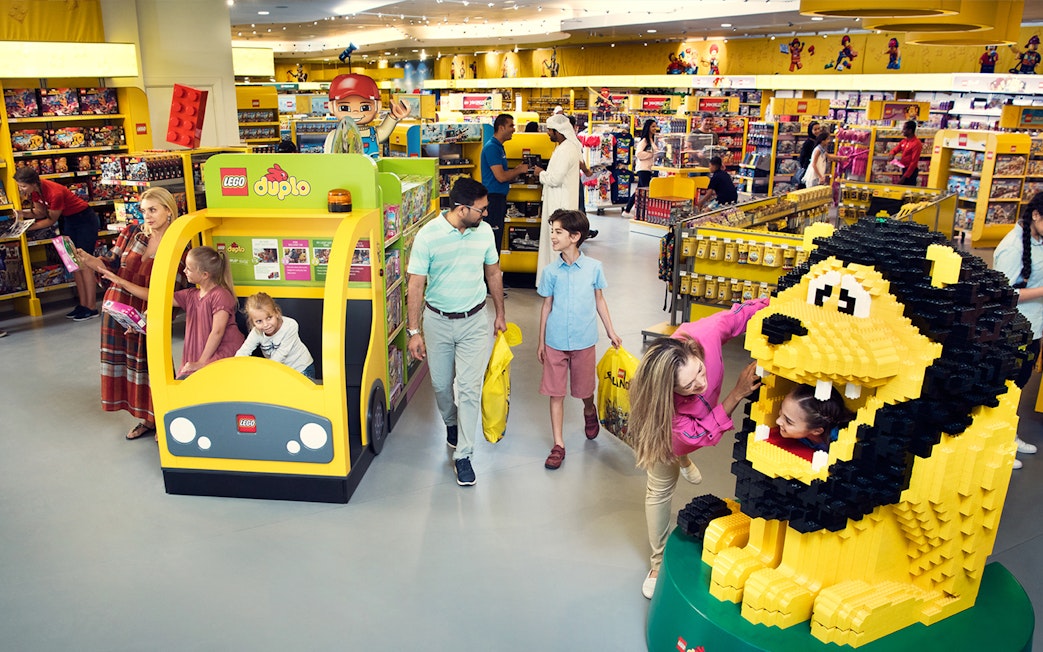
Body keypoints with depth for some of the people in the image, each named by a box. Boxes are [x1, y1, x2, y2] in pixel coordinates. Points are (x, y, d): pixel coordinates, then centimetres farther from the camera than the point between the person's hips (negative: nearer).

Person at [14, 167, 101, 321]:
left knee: (84, 264, -8)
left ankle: (91, 308, -4)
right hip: (68, 220, 9)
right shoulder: (35, 190, -7)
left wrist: (29, 228, -21)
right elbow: (41, 212, 4)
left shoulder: (55, 193, -30)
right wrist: (24, 213, -13)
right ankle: (83, 304, 12)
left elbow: (51, 220, -19)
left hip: (85, 220, -8)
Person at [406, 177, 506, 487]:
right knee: (441, 383, 15)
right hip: (438, 321, -1)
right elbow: (416, 285, -12)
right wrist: (414, 331, -13)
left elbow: (493, 273, 8)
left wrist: (500, 314, 13)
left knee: (469, 388, -3)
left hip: (475, 321, 1)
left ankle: (463, 455, 8)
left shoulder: (484, 231, -6)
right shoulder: (428, 235, -16)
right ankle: (451, 423, 46)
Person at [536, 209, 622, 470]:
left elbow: (599, 300, 6)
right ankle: (558, 445, 14)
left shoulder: (594, 267, -6)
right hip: (555, 341, 0)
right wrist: (541, 342, 6)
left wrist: (611, 332, 10)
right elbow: (546, 306, 4)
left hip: (583, 340, 0)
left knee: (584, 389, 14)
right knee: (556, 393, 3)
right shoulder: (551, 271, -4)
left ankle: (590, 412, 49)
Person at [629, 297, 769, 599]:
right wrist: (737, 394, -45)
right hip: (665, 421, -3)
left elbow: (745, 311, -30)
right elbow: (703, 435, -37)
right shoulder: (660, 403, -48)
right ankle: (660, 562, 29)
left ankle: (681, 458, 71)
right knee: (661, 487, 9)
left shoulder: (705, 334, -47)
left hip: (705, 411, 4)